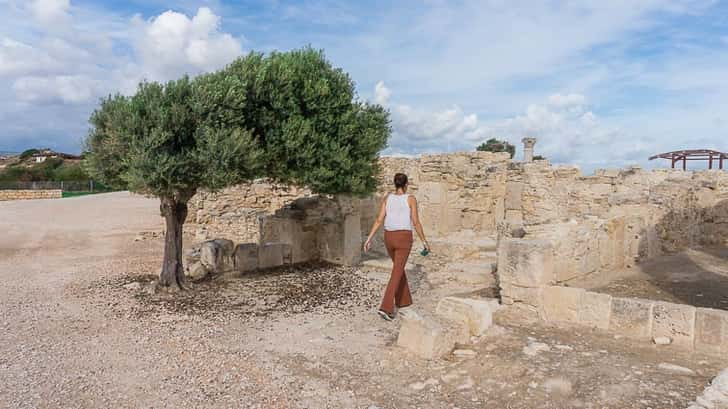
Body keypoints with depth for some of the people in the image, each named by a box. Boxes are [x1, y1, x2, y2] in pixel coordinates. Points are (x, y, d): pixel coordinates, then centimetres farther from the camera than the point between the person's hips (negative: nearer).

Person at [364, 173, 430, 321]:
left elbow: (379, 220, -3)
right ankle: (386, 308, -16)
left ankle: (403, 300, 35)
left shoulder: (387, 198, 3)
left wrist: (369, 239, -2)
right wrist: (424, 241, 2)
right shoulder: (411, 199, -6)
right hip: (404, 238, -4)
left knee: (398, 267, 26)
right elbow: (416, 223, -8)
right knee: (396, 273, -4)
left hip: (389, 238, 5)